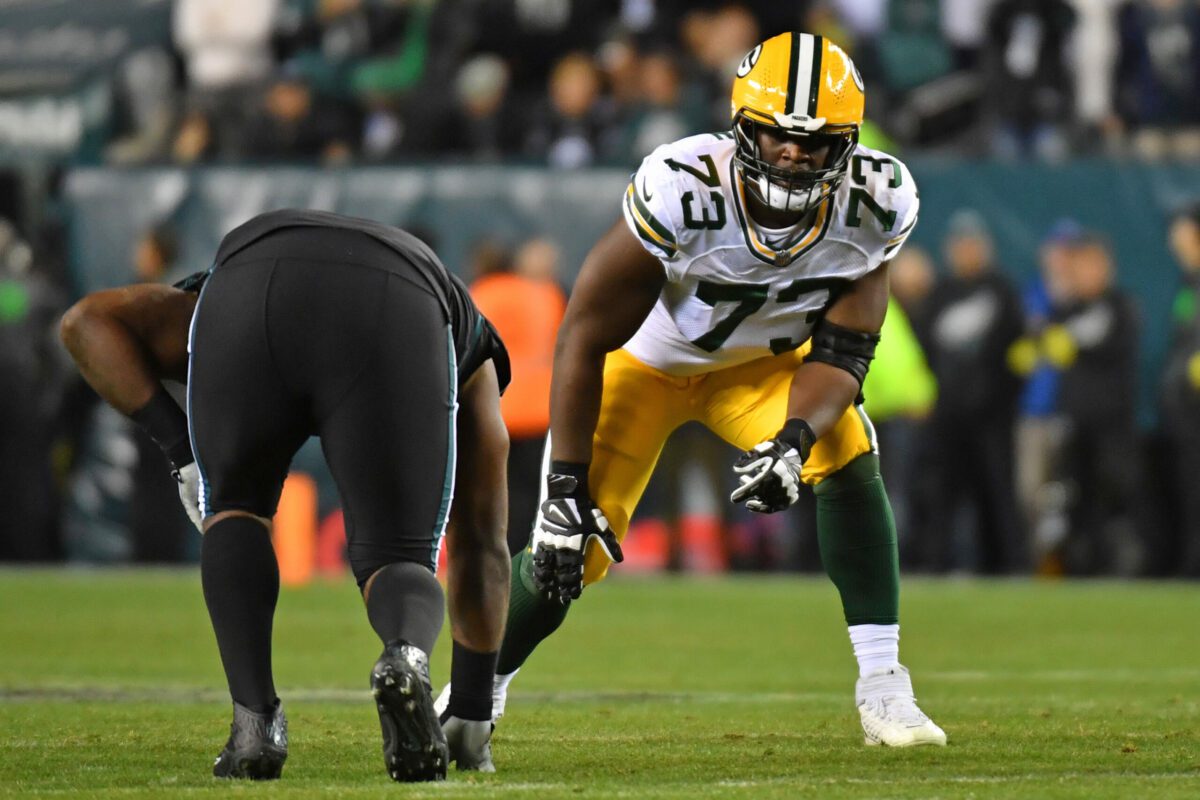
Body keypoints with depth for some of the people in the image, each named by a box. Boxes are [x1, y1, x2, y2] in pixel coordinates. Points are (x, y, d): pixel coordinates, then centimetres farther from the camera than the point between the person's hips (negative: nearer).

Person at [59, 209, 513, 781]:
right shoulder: (472, 353, 44)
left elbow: (90, 321, 27)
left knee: (234, 511, 26)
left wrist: (180, 448, 24)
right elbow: (481, 546, 46)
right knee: (398, 557, 13)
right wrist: (472, 714, 52)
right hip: (399, 311, -1)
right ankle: (407, 656, -21)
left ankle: (255, 722, 7)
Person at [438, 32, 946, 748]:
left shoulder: (872, 209, -27)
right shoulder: (682, 192, -37)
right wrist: (565, 488, -30)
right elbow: (584, 337, -29)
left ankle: (883, 688, -18)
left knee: (848, 457, -25)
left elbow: (840, 354, -22)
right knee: (568, 553, -8)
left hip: (760, 362, 2)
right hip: (645, 360, -2)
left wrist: (793, 442, -43)